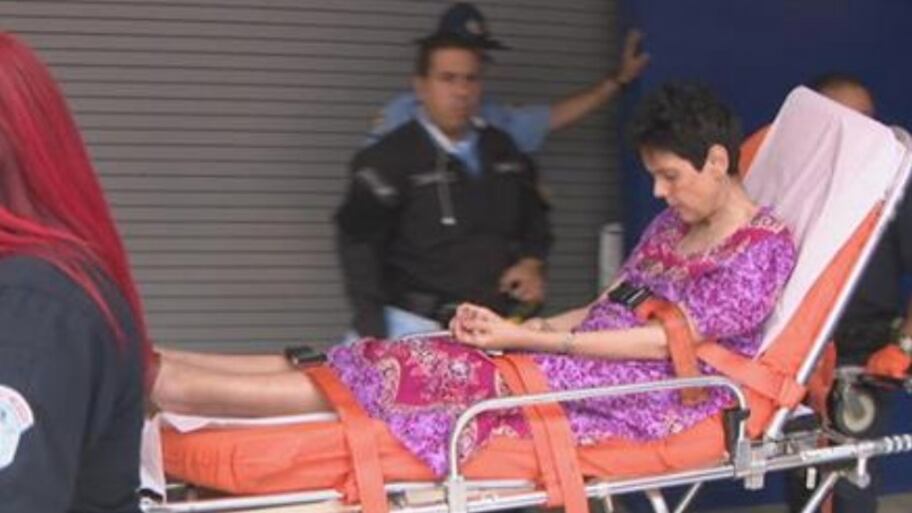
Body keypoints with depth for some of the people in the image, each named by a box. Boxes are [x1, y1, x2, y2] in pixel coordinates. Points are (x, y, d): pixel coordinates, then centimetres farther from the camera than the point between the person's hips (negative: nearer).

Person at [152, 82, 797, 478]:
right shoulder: (672, 226, 19)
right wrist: (517, 328, -3)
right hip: (590, 361, 8)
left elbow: (666, 340, -14)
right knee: (407, 357, -9)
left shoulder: (763, 248, -7)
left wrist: (525, 338, -16)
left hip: (647, 397, -8)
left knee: (468, 376, -23)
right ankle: (162, 366, -16)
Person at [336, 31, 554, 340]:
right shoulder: (390, 159, -6)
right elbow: (359, 249, -7)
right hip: (420, 331, -5)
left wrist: (531, 264, 4)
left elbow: (534, 219, 25)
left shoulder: (503, 151, 11)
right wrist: (375, 337, -13)